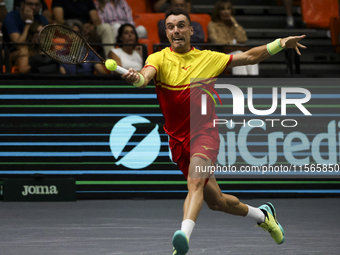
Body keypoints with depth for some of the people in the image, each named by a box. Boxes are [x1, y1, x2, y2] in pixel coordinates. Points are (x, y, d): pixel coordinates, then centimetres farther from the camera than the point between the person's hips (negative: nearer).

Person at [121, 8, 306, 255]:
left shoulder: (208, 58, 5)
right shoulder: (159, 59, -2)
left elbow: (248, 57, 14)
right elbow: (146, 76, -24)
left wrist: (281, 43, 4)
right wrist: (135, 77, -49)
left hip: (205, 133, -2)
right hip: (178, 140, 2)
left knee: (195, 181, -31)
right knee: (217, 201, 10)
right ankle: (262, 214, 38)